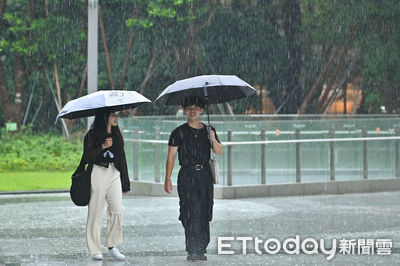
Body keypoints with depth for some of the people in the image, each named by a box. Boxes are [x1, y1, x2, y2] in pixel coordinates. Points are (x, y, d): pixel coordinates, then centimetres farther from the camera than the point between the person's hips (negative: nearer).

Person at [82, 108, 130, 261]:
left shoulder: (117, 135, 15)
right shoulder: (93, 134, -2)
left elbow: (122, 158, 18)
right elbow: (86, 157, -9)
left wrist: (125, 183, 17)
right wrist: (102, 147, -21)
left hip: (114, 174, 5)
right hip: (98, 173, -5)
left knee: (117, 210, -7)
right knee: (96, 212, -2)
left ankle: (112, 245, 5)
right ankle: (95, 250, 4)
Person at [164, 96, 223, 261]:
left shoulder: (208, 130, 11)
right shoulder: (179, 133, 2)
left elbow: (219, 152, 5)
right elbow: (171, 156, 0)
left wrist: (213, 140, -16)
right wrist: (167, 179, -6)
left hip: (205, 175, 3)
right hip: (187, 177, -3)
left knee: (204, 214, 2)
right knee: (191, 212, -13)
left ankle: (201, 250, 8)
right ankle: (192, 251, -13)